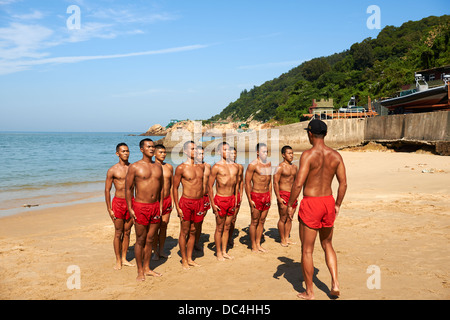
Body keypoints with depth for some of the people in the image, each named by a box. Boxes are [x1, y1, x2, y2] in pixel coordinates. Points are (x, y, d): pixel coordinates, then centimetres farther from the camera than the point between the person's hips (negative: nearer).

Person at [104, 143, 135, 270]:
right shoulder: (112, 170, -4)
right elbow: (107, 190, -2)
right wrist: (109, 209, -7)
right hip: (118, 202, -3)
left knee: (127, 232, 10)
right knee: (118, 233, 2)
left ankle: (124, 258, 21)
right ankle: (118, 260, 14)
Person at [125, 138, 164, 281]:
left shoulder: (158, 166, 10)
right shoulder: (134, 167, -5)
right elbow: (128, 188, -4)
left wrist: (160, 205, 10)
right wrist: (130, 208, -8)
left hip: (155, 206, 5)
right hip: (140, 206, -4)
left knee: (150, 239, 12)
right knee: (140, 240, 2)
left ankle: (147, 268, 25)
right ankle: (140, 271, 14)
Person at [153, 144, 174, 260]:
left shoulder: (169, 167, 8)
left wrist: (172, 200, 10)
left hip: (167, 200, 4)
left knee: (164, 226, 10)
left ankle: (161, 250, 22)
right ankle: (156, 251, 15)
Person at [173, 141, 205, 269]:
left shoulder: (201, 167, 9)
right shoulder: (181, 168, -7)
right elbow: (175, 188, -5)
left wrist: (202, 203, 15)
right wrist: (177, 207, -9)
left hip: (199, 202, 5)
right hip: (186, 202, -5)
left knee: (193, 231, 13)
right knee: (184, 232, 4)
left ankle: (190, 259, 24)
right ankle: (184, 260, 16)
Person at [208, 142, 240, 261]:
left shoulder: (235, 166, 8)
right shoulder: (216, 167, -9)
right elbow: (210, 186, -8)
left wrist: (235, 200, 14)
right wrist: (212, 204, -11)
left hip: (231, 199, 5)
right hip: (220, 199, -5)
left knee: (227, 227, 13)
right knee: (219, 228, 4)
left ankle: (224, 251, 24)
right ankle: (218, 253, 16)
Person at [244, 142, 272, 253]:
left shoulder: (269, 163, 11)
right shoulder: (253, 165, -11)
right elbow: (247, 183, -12)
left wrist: (270, 196, 16)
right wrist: (250, 200, -14)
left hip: (266, 195, 7)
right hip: (256, 195, -6)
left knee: (262, 221, 12)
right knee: (255, 222, 1)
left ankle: (258, 244, 22)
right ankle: (253, 246, 12)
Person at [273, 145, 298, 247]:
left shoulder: (294, 167, 12)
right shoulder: (280, 167, -9)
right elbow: (275, 183, -12)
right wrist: (278, 198, -17)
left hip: (292, 195, 6)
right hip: (283, 194, -6)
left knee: (290, 218, 10)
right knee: (283, 218, -1)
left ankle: (287, 238, 20)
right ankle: (282, 240, 10)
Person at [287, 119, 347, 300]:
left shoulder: (308, 155, -15)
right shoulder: (335, 156, 3)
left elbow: (298, 183, -19)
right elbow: (343, 183, 5)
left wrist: (290, 205, -7)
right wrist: (337, 205, 17)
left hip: (310, 203, -6)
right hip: (328, 202, 6)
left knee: (307, 250, 7)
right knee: (327, 244, 24)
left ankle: (309, 292, 17)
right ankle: (335, 283, 14)